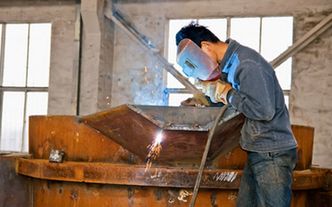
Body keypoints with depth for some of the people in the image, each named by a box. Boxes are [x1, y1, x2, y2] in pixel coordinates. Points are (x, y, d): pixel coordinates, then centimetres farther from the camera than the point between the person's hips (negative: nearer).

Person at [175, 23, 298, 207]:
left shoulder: (247, 64, -19)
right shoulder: (229, 64, 11)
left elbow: (264, 110, -25)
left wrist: (229, 94, -13)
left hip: (273, 154, -10)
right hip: (257, 151, 10)